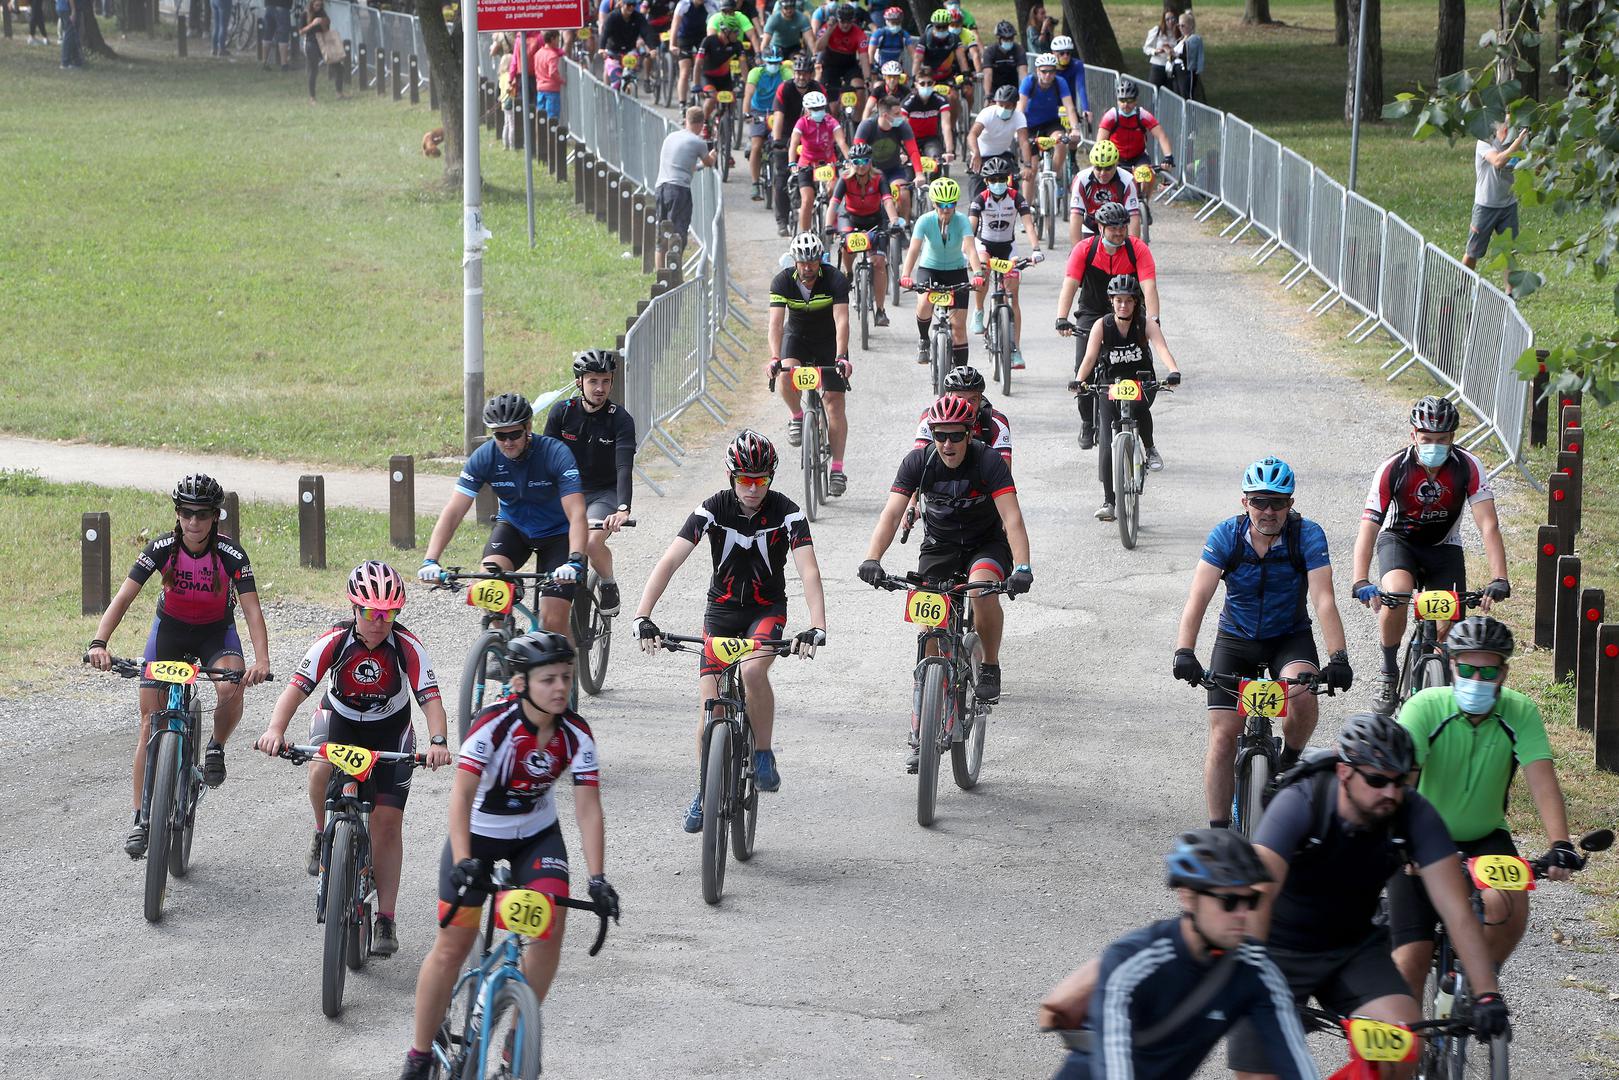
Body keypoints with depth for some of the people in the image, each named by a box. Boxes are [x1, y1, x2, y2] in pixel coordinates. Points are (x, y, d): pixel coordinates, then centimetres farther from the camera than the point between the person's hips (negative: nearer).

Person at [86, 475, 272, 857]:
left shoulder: (230, 553, -24)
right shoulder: (163, 549, -21)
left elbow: (252, 609, -29)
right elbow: (124, 597, -27)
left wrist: (261, 660, -46)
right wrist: (99, 643, -43)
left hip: (216, 631, -1)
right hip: (171, 627, 1)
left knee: (231, 690, -32)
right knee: (150, 722, -6)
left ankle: (216, 748, 0)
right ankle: (141, 818, 3)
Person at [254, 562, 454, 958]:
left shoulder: (408, 647, -25)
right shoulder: (334, 642, -25)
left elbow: (430, 699, -33)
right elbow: (296, 688, -33)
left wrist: (438, 741, -53)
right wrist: (275, 729, -52)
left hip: (390, 731, 0)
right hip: (339, 719, 0)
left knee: (387, 820, -8)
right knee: (321, 771, -35)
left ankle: (386, 921, 0)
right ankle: (324, 834, -3)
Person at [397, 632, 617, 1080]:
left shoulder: (576, 735, -18)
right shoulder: (494, 724, -28)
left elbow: (588, 809, -18)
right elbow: (461, 794, -34)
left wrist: (597, 879, -28)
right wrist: (462, 861, -46)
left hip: (536, 833, 3)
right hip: (478, 832, -3)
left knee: (551, 924, -18)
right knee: (454, 944, -3)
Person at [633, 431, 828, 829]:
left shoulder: (786, 512, -17)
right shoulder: (714, 508, -16)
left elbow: (808, 571, -26)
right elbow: (670, 561, -24)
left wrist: (817, 627, -43)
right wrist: (643, 616, -37)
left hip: (767, 609, -1)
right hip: (722, 607, 1)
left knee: (753, 671, -32)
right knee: (711, 706, -9)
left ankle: (763, 752, -10)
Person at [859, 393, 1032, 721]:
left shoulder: (990, 462, -24)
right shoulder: (918, 462, -17)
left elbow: (1012, 519, -33)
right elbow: (891, 515, -25)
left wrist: (1022, 568, -48)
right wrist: (872, 559, -42)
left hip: (986, 543, -2)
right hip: (939, 544, 2)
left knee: (983, 590, -34)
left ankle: (990, 666, -10)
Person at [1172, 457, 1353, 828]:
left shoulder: (1308, 536, -18)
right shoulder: (1226, 536, -17)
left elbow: (1324, 600, -26)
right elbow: (1198, 597, -25)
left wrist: (1338, 658, -39)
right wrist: (1184, 652, -39)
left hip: (1290, 637, -1)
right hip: (1236, 639, 1)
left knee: (1303, 695, -31)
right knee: (1223, 735, -10)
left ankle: (1290, 763, -1)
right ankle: (1218, 830, 0)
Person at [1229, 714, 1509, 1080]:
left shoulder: (1414, 815, -19)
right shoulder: (1299, 804, -28)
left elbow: (1457, 912, -21)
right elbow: (1258, 896, -39)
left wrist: (1487, 995, -31)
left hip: (1352, 949, 3)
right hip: (1280, 949, -3)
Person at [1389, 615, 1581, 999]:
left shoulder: (1520, 713, -13)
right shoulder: (1426, 708, -20)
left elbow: (1541, 778, -24)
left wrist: (1560, 845, -40)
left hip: (1485, 837, 2)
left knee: (1511, 907, -28)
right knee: (1411, 960, -12)